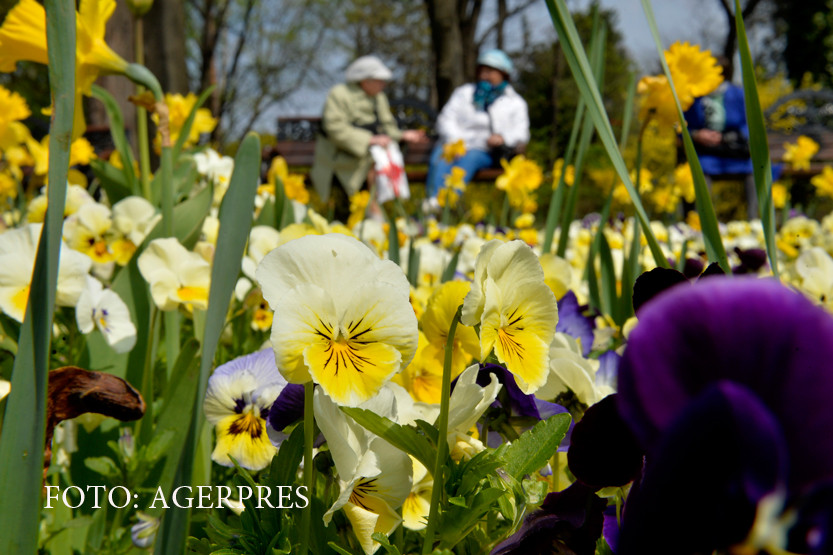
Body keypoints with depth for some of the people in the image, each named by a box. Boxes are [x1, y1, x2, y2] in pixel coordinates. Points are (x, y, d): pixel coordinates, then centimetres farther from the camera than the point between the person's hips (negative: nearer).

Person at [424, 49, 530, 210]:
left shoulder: (515, 102, 19)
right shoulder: (464, 92, 24)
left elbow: (520, 134, 7)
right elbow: (446, 119, 10)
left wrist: (504, 139, -17)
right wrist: (455, 142, -11)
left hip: (485, 152, -2)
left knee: (469, 158, -38)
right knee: (440, 157, -34)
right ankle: (432, 202, -55)